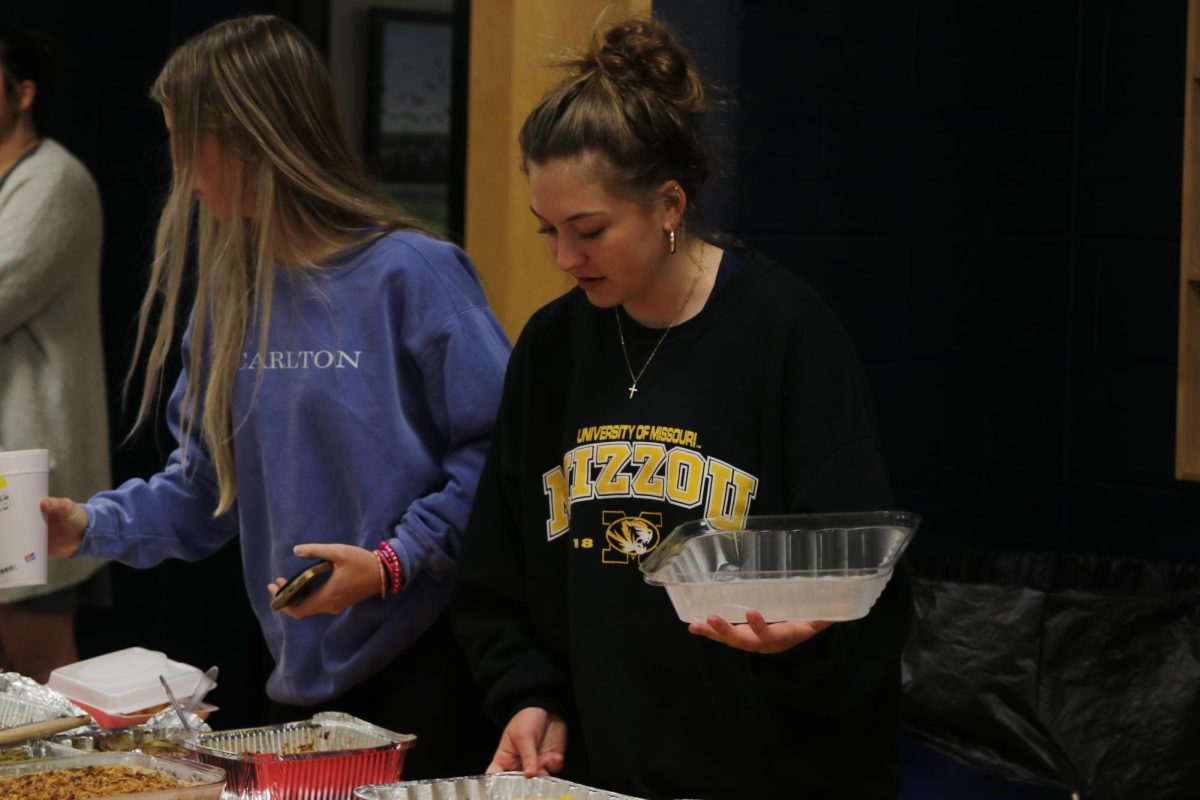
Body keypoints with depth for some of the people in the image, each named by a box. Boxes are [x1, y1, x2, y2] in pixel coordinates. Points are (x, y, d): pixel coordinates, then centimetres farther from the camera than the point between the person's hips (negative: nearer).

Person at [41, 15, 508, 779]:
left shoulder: (411, 273, -13)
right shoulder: (235, 292, 9)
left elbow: (497, 451, -14)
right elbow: (210, 481, 15)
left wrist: (396, 563, -20)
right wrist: (94, 525, 2)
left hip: (424, 662, -6)